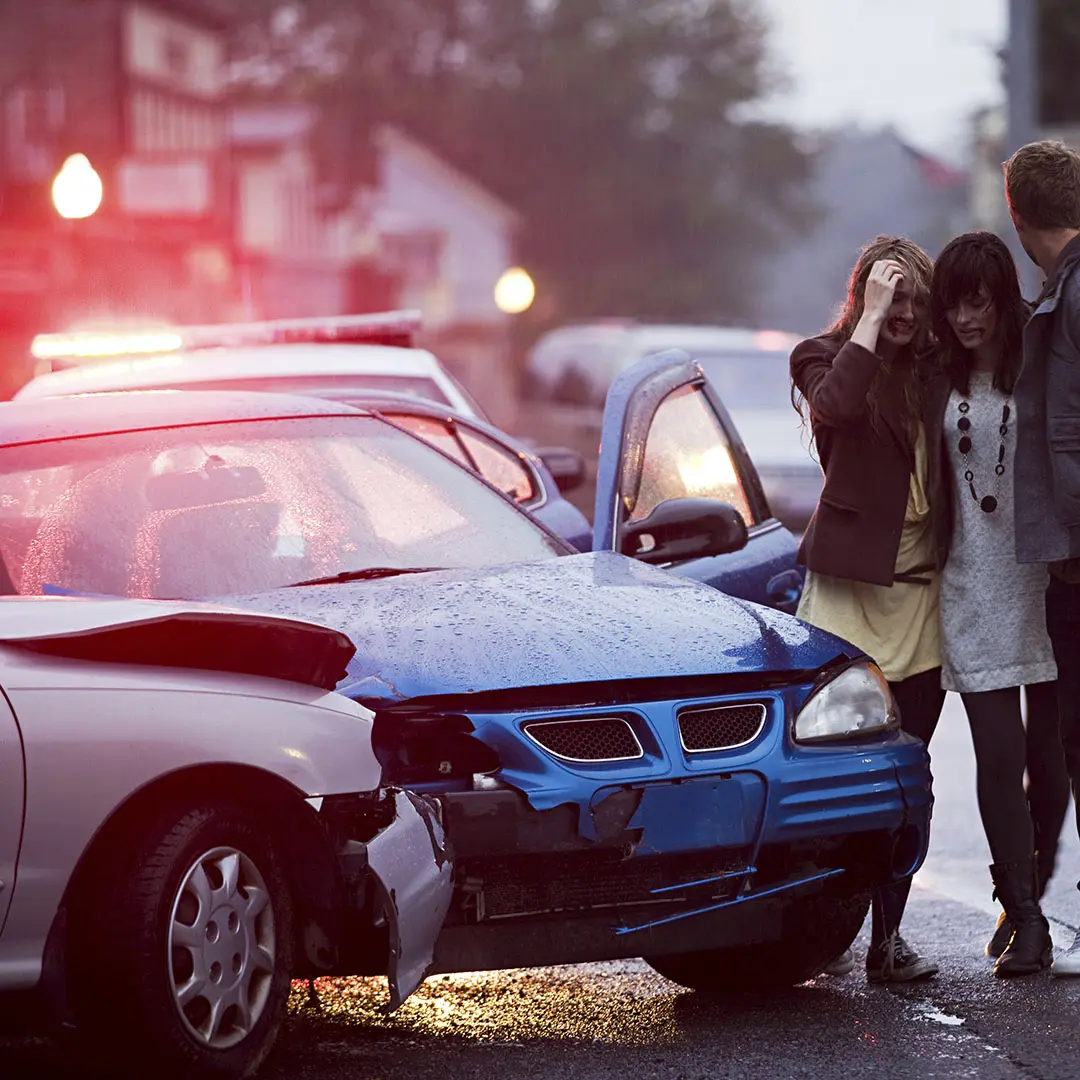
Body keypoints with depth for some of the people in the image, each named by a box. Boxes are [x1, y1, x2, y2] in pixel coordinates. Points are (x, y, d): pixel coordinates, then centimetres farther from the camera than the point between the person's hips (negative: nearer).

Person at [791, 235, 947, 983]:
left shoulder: (934, 372, 13)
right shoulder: (827, 357, 1)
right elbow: (835, 404, -23)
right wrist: (871, 317, -19)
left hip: (922, 591, 4)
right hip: (851, 587, -4)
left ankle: (887, 937, 8)